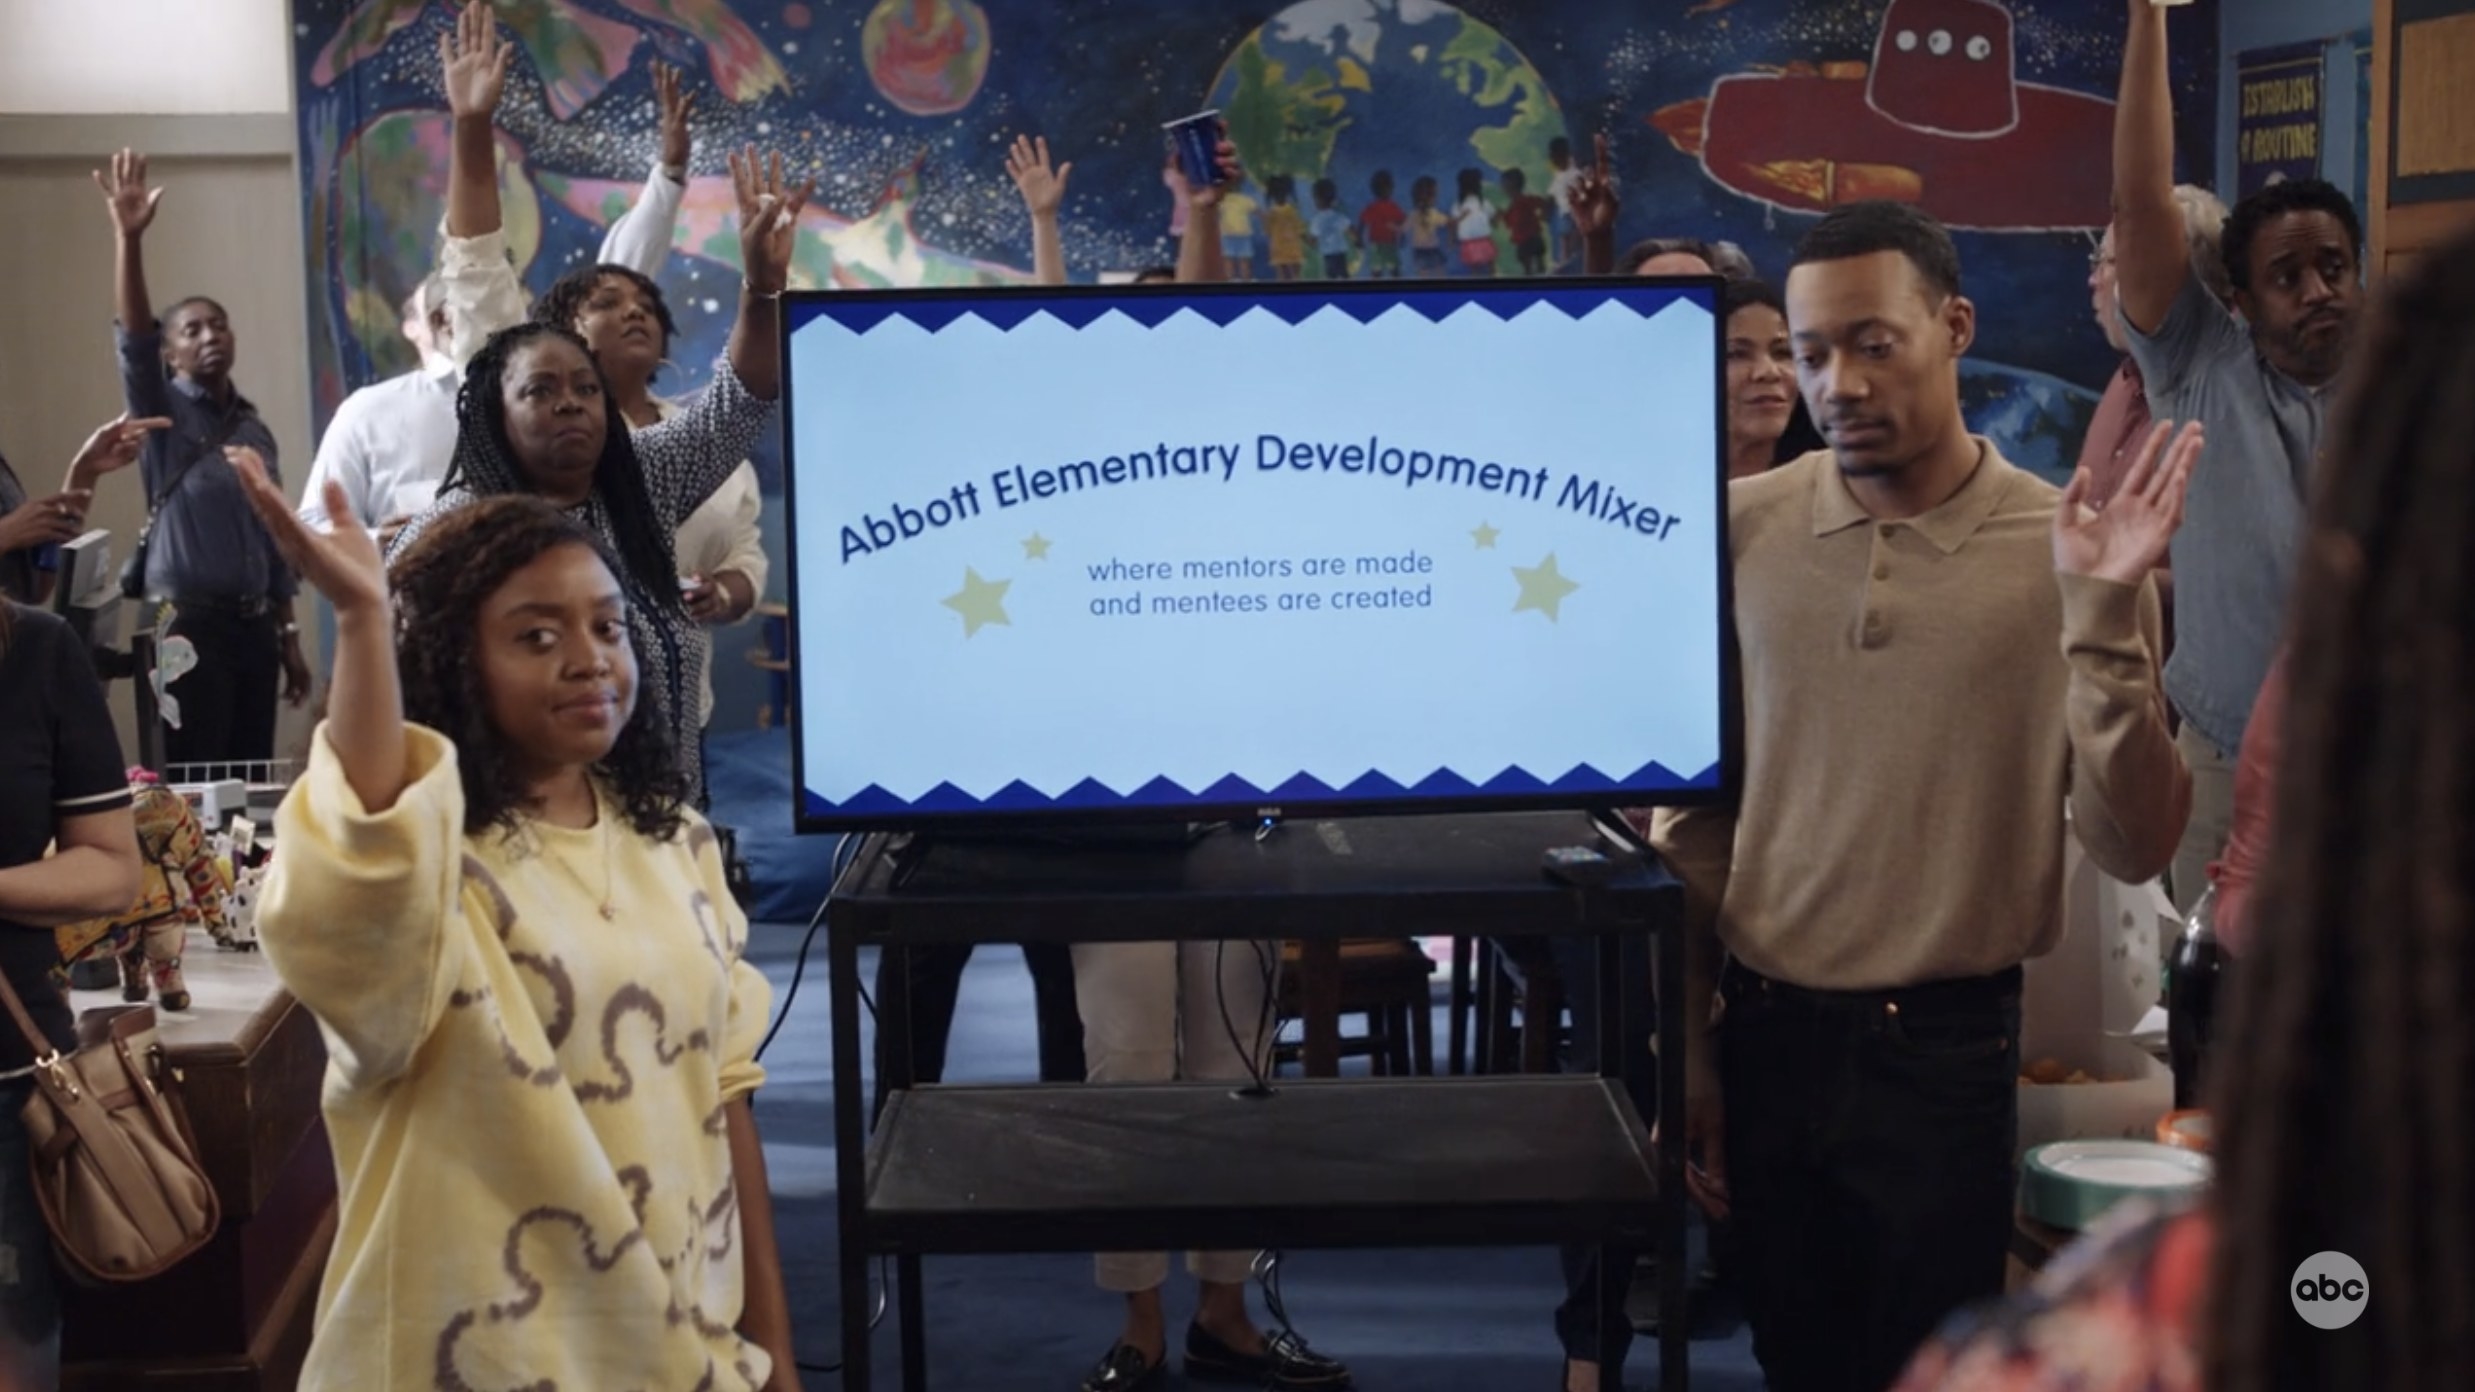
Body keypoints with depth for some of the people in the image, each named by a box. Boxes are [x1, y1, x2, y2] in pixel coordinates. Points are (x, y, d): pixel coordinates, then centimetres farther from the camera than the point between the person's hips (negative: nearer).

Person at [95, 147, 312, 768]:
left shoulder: (256, 431, 14)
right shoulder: (164, 413, -1)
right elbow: (133, 340, -20)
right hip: (190, 627, -5)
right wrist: (129, 237, -32)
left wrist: (289, 639, 13)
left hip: (254, 626, 5)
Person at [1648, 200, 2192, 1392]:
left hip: (1943, 1054, -2)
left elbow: (2133, 849, -14)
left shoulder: (2061, 549, -7)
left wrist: (2103, 620, -24)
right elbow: (1694, 806, 7)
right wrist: (1687, 1044, 8)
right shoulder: (1741, 528, -1)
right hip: (1763, 1037, 3)